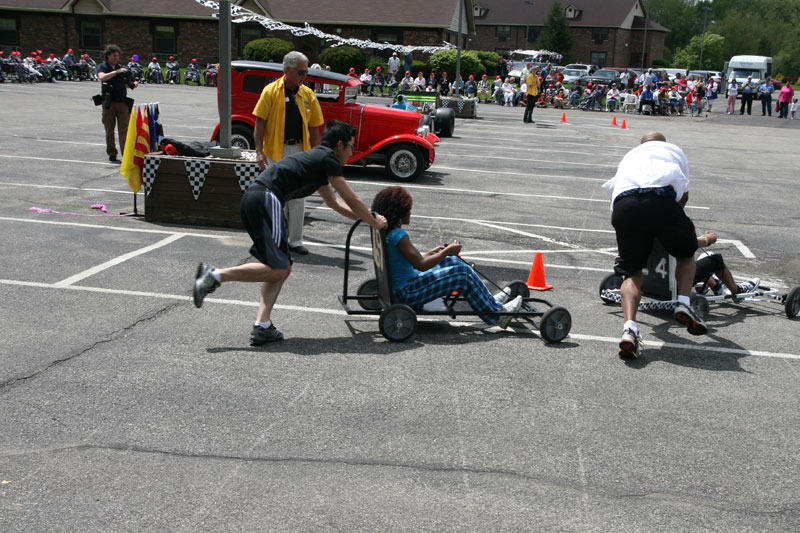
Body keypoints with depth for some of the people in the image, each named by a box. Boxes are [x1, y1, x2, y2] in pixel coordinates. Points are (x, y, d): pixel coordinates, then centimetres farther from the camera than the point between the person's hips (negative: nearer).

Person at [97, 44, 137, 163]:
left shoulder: (123, 68, 13)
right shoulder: (102, 67, 5)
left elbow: (133, 83, 18)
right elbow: (102, 77, -18)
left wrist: (133, 84, -6)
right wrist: (116, 72, -26)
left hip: (122, 102, 2)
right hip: (109, 103, -2)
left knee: (124, 129, -7)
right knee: (109, 130, 5)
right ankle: (112, 154, 15)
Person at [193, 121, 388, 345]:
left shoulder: (316, 158, 30)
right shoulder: (327, 159, 2)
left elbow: (333, 202, 41)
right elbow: (352, 200, 5)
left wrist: (363, 216, 39)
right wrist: (374, 222, 19)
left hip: (250, 200, 10)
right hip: (266, 199, -10)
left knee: (282, 268, 11)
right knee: (278, 268, -11)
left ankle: (262, 327, 2)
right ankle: (215, 275, -14)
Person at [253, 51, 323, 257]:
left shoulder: (308, 95, 5)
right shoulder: (271, 91, -5)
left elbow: (313, 127, 8)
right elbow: (260, 122, -5)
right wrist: (259, 151, -11)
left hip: (299, 151, 3)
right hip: (275, 151, -3)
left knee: (298, 197, 6)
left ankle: (295, 241, 15)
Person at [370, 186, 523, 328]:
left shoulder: (386, 232, 8)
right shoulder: (398, 235, -22)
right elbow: (422, 265, -24)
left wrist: (432, 252, 14)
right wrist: (447, 251, -12)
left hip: (397, 289, 10)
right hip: (406, 293, -10)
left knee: (452, 261, 15)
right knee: (463, 273, -9)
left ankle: (489, 300, 20)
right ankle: (497, 314, 2)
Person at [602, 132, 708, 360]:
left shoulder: (630, 155, 41)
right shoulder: (674, 150, 36)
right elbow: (684, 196, 35)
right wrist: (672, 216, 55)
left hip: (622, 204, 2)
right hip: (660, 199, -2)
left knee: (631, 271, 9)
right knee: (686, 253, 25)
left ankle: (629, 327, -14)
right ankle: (683, 303, 4)